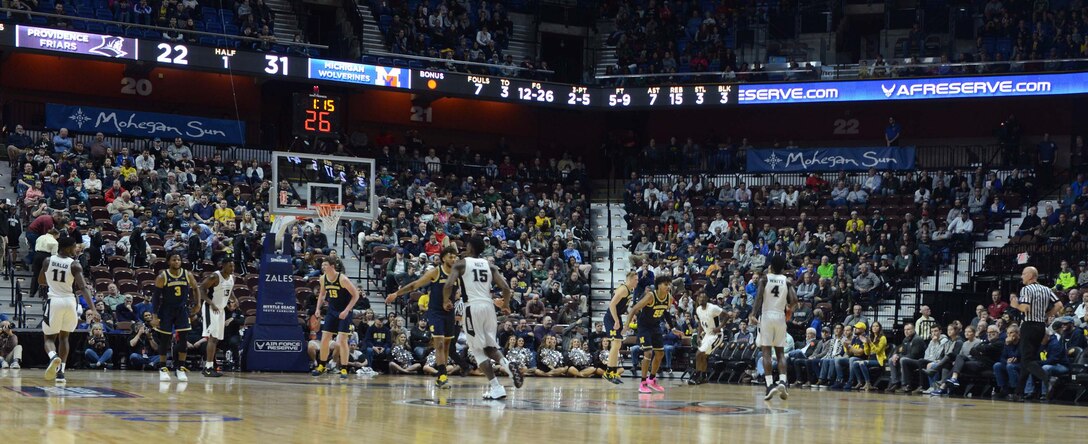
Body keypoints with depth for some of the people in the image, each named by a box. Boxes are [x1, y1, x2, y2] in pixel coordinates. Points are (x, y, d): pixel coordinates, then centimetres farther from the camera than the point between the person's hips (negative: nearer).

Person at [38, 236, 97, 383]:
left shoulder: (48, 261, 3)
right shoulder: (74, 265, -5)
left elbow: (40, 281, 17)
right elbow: (82, 287, -15)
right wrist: (92, 307, -19)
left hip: (54, 301, 0)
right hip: (70, 302, 0)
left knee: (49, 338, 11)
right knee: (64, 337, 19)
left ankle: (53, 357, -25)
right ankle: (60, 372, 10)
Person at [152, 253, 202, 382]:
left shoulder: (187, 275, -6)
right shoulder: (162, 277, -13)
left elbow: (196, 288, 11)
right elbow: (156, 297, -11)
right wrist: (154, 316, -16)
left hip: (182, 309, 2)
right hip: (166, 310, -2)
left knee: (183, 338, -6)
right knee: (164, 339, 1)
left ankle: (180, 368, 2)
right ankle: (163, 368, 11)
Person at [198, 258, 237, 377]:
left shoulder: (232, 277, 4)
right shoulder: (215, 277, -19)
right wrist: (211, 303, -27)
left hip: (221, 309, 8)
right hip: (211, 308, -8)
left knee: (216, 339, 11)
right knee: (212, 337, -15)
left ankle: (207, 366, 18)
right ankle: (209, 368, -17)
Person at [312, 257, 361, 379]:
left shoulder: (342, 279, -20)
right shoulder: (323, 279, -2)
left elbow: (356, 295, -16)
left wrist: (346, 310, -22)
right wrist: (318, 308, 5)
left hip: (344, 313, -6)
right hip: (331, 311, 6)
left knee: (342, 341, -9)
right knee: (324, 339, 5)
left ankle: (344, 369, -2)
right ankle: (321, 366, 18)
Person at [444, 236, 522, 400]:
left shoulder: (461, 264, 4)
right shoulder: (490, 266, 14)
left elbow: (449, 285, -10)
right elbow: (506, 288, 4)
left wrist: (445, 301, 9)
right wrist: (505, 304, 23)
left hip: (472, 307, -4)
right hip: (488, 306, 4)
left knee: (478, 350, 4)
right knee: (490, 347, 18)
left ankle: (496, 388, -6)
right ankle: (507, 365, -14)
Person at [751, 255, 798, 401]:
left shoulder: (764, 279, 1)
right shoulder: (786, 281, 6)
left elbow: (759, 297, -14)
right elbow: (794, 300, -6)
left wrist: (753, 314, -20)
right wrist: (789, 307, 16)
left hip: (766, 316, -2)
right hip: (780, 317, 2)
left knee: (766, 352, 0)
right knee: (780, 352, 9)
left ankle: (770, 385, -11)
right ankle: (782, 381, -11)